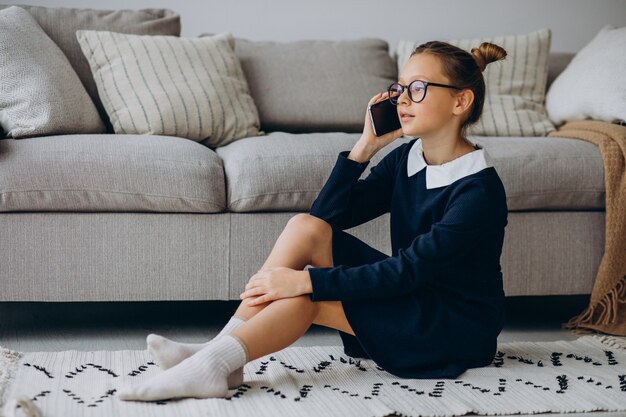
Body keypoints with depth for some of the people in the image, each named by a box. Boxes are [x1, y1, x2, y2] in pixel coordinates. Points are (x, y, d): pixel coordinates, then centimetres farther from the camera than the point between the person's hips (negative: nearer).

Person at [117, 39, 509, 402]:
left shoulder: (479, 189, -20)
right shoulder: (406, 157, 4)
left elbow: (409, 269, -27)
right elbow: (329, 215, 1)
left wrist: (307, 281, -30)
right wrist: (366, 146, -8)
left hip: (459, 329, -7)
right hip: (411, 296, 7)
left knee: (308, 296, -25)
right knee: (307, 226, -11)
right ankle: (222, 350, -17)